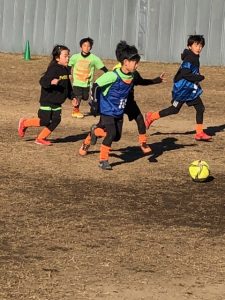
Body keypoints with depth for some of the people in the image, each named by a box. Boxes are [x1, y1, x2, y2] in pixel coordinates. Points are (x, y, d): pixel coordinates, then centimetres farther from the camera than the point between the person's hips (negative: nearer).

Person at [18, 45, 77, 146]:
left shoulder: (66, 70, 8)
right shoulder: (53, 69, -19)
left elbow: (68, 85, 20)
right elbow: (42, 81, -25)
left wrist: (72, 97, 14)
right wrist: (51, 82, -43)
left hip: (57, 102, 8)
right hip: (47, 100, -8)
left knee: (56, 120, 0)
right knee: (45, 121, -6)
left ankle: (41, 138, 12)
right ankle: (24, 123, 17)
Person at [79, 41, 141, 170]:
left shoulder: (132, 77, -2)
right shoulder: (113, 76, -24)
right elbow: (96, 85, -19)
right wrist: (94, 102, -19)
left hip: (119, 112, 7)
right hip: (107, 110, -7)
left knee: (117, 137, 11)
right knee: (111, 133, -20)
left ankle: (95, 132, 38)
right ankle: (103, 160, -2)